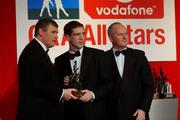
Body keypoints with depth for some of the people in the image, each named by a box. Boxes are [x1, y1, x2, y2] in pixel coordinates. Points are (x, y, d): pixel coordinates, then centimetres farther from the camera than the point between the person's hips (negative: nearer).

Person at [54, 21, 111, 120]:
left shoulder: (98, 55, -1)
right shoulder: (60, 60, 6)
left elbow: (108, 83, -2)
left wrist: (93, 94, -16)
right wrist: (63, 83, -8)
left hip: (94, 112, -2)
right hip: (70, 112, 2)